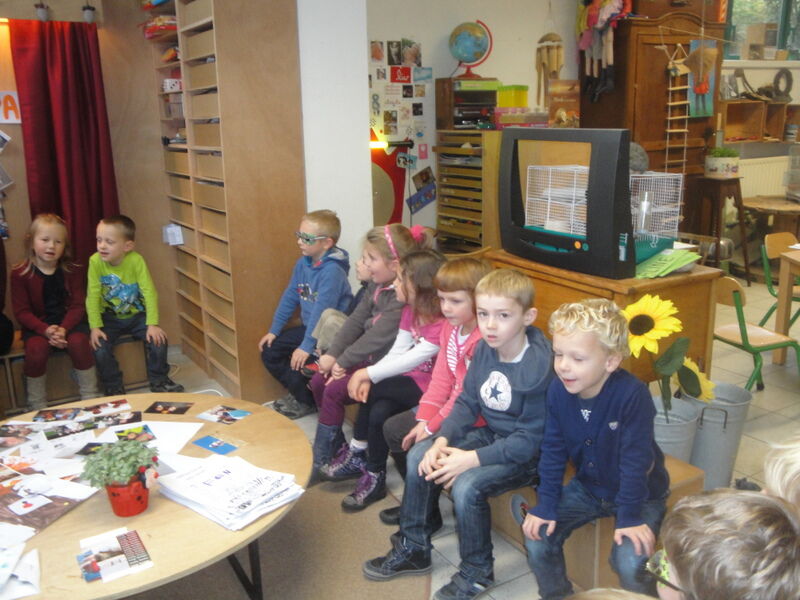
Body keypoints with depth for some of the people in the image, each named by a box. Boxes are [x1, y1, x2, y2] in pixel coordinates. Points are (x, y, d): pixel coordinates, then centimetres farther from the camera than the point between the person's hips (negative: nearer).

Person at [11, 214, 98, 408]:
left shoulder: (73, 271, 2)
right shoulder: (20, 274, -3)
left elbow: (78, 305, -3)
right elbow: (22, 312, -6)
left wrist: (63, 329, -23)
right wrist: (46, 330, -24)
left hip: (69, 322, 1)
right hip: (37, 326, -1)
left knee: (78, 341, -31)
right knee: (36, 348, -32)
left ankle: (90, 398, -14)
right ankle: (37, 407, -13)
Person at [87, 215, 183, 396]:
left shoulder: (136, 260, -18)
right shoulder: (95, 261, -16)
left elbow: (149, 292, -19)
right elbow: (93, 295, -15)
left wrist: (152, 324, -24)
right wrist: (95, 327, -20)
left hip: (136, 315, 0)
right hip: (109, 317, 0)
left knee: (157, 339, -16)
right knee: (99, 346, -20)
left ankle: (159, 381, 7)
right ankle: (114, 388, 3)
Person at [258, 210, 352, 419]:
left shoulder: (332, 271, -24)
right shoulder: (303, 262, 2)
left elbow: (322, 310, -27)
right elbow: (290, 297, 9)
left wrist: (307, 346, -27)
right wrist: (274, 330, 9)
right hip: (308, 327, 9)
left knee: (297, 362, -23)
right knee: (269, 351, 5)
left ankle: (305, 401, 8)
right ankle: (300, 392, 20)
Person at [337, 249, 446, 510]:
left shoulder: (443, 323, -24)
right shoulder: (410, 311, 4)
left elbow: (411, 359, -26)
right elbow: (396, 351, 0)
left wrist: (367, 374, -22)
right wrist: (367, 378, -14)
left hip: (429, 386, -7)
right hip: (412, 379, 7)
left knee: (372, 392, -17)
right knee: (377, 411, -15)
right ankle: (375, 478, 2)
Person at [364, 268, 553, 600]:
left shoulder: (540, 366, -27)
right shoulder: (484, 350, -5)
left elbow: (530, 439, -25)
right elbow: (467, 402, 2)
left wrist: (473, 459, -27)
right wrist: (442, 440, -14)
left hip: (525, 453, -8)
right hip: (490, 434, 8)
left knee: (466, 485, -27)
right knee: (419, 455, -1)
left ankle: (477, 572, 1)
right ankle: (413, 548, 16)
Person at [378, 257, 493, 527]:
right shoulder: (450, 328, 3)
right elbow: (441, 379, 3)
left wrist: (433, 427, -18)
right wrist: (424, 419, -6)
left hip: (476, 418, -10)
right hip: (452, 404, 10)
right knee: (393, 429, 9)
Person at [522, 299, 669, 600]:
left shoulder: (633, 395, -32)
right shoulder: (558, 391, -16)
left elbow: (635, 460, -25)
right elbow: (553, 451, -7)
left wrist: (630, 517, -20)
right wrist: (546, 506, -8)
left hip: (640, 493, -4)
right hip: (587, 486, 5)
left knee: (630, 560, -24)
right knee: (537, 538, -8)